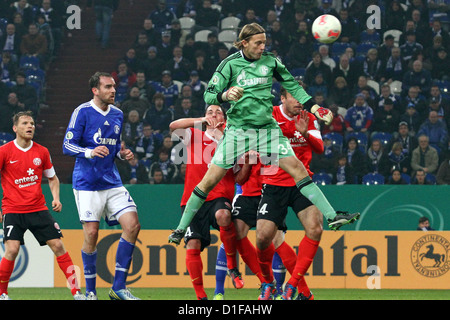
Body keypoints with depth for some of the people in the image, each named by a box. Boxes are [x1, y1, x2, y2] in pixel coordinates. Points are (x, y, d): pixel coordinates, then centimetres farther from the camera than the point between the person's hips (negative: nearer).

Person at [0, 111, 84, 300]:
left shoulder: (41, 152, 6)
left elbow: (52, 178, 20)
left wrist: (56, 198, 2)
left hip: (38, 209, 3)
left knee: (58, 245, -5)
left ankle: (76, 292, -1)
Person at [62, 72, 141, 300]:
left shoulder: (117, 115, 13)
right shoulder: (82, 112, -6)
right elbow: (67, 146, -9)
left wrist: (122, 154, 4)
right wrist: (90, 152, -26)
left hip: (112, 181, 6)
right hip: (87, 183, -6)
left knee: (132, 225, -8)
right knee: (91, 234, -7)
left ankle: (118, 288, 0)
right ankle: (90, 291, 8)